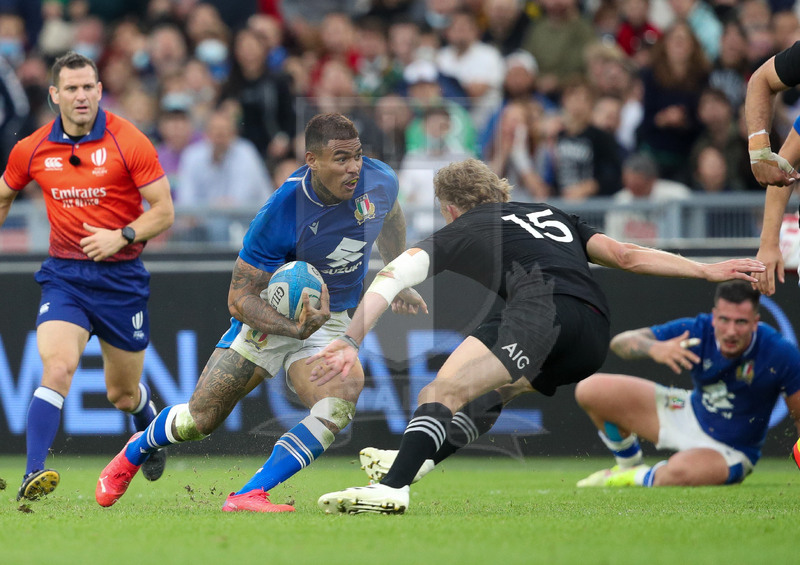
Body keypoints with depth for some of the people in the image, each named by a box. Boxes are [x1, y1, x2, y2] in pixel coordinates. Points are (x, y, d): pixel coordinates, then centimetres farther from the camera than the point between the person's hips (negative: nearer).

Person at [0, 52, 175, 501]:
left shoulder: (130, 142, -9)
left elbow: (164, 210, -6)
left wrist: (122, 236, -21)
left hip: (121, 276, -1)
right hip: (65, 274, 1)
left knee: (123, 395, 12)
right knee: (58, 367, -26)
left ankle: (152, 426, 49)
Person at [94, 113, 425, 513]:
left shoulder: (380, 181, -15)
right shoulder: (281, 213, -29)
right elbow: (240, 296, -23)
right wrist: (295, 330, -38)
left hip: (329, 322, 3)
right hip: (267, 316, -3)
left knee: (339, 405, -29)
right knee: (197, 421, 0)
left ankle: (249, 495, -27)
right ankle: (134, 453, 35)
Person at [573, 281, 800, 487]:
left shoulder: (781, 355, -26)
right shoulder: (696, 331, -20)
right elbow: (620, 342, -22)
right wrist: (654, 348, -44)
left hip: (728, 450, -4)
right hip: (688, 415, 4)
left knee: (679, 472, -40)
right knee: (590, 391, -6)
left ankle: (643, 478, -2)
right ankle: (629, 466, 18)